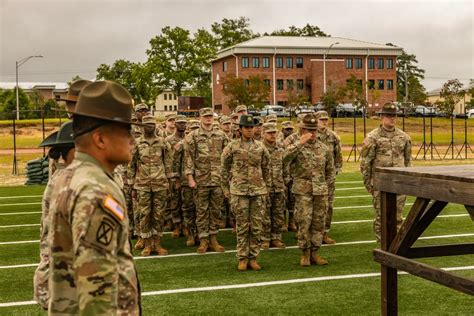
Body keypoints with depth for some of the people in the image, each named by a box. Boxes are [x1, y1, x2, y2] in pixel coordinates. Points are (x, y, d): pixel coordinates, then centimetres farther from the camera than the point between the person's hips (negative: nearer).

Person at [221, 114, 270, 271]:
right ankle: (242, 258, 11)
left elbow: (266, 168, 14)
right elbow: (225, 168, 6)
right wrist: (226, 188, 6)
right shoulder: (232, 147, -1)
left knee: (256, 226, 4)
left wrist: (266, 187, 13)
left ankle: (253, 258, 13)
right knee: (242, 226, 2)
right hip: (239, 191, -2)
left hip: (258, 191, 2)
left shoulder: (260, 147, 5)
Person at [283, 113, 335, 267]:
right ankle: (305, 253, 9)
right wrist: (300, 143, -27)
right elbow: (286, 157, -24)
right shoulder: (296, 147, -1)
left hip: (321, 192, 3)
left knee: (318, 223, 6)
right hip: (303, 191, -3)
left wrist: (327, 184, 10)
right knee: (303, 223, -4)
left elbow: (330, 170, 18)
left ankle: (315, 253, 16)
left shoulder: (323, 148, 9)